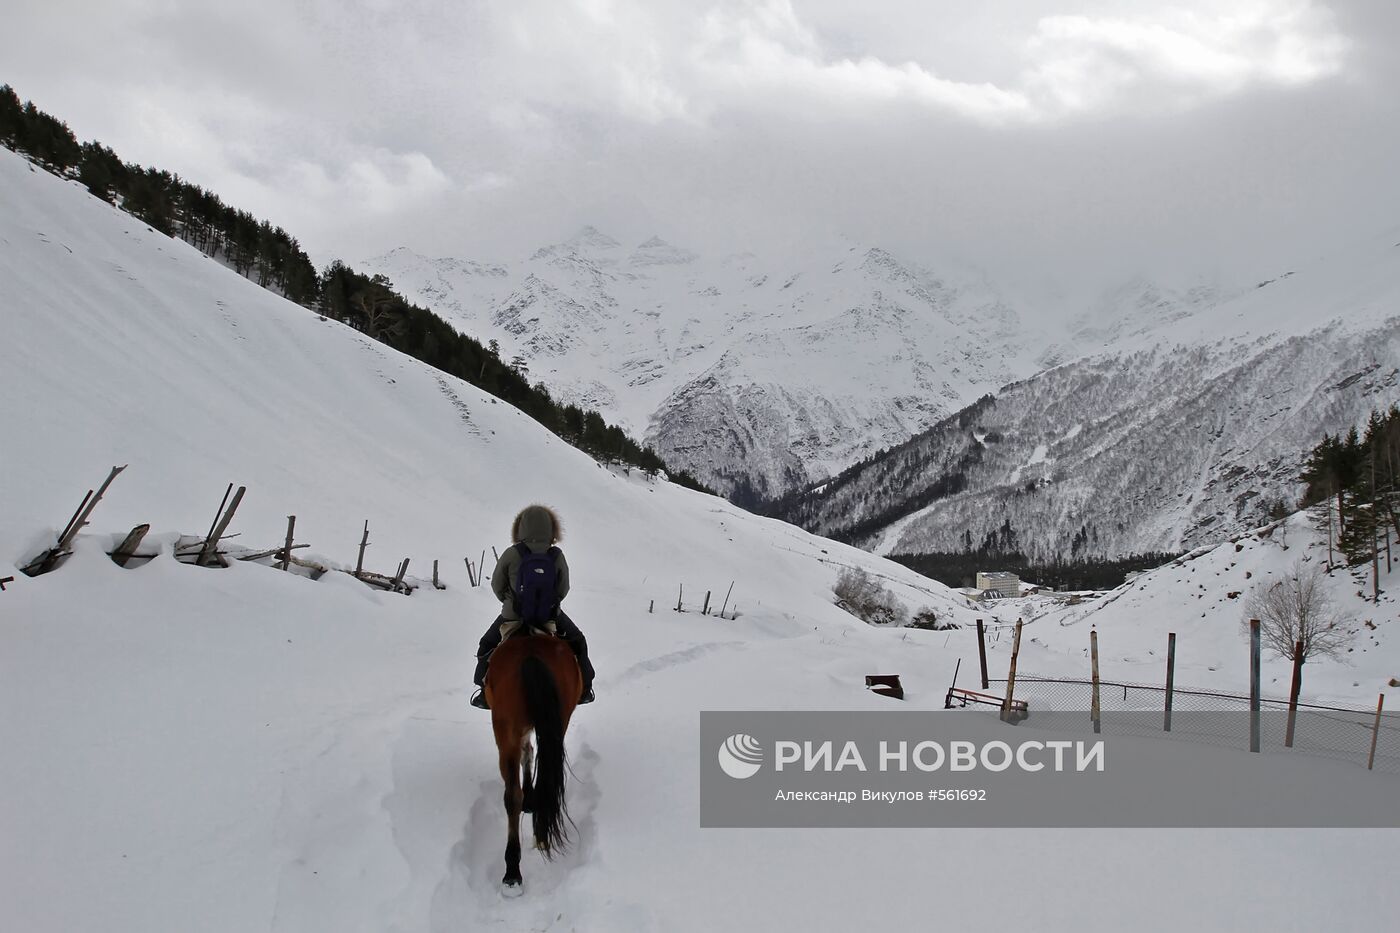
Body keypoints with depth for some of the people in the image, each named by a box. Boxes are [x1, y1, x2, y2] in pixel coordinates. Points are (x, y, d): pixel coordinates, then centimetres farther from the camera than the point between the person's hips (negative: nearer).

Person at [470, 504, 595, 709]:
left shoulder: (511, 554, -16)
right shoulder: (557, 556, -13)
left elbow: (497, 586, -6)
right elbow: (563, 590, -5)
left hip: (513, 615, -1)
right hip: (551, 615, 1)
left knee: (487, 645, 24)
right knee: (578, 641, 25)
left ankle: (486, 694, 20)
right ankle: (582, 689, 26)